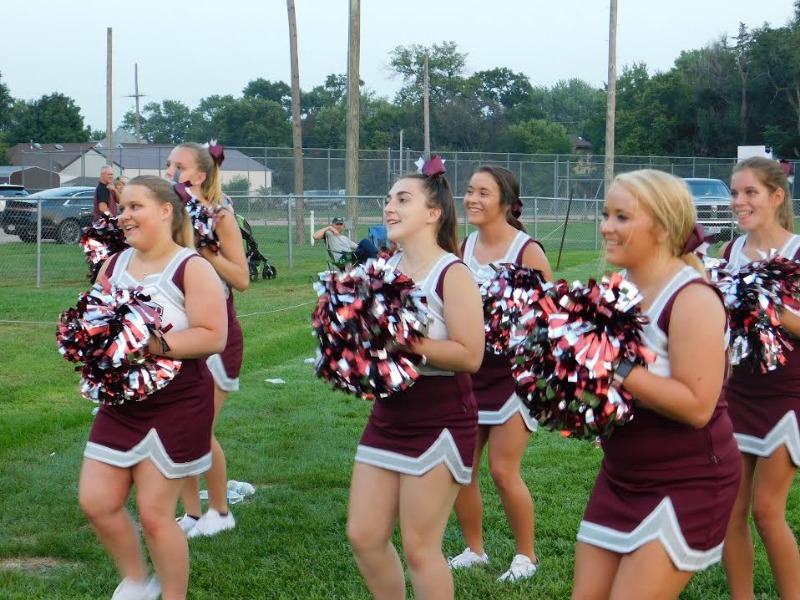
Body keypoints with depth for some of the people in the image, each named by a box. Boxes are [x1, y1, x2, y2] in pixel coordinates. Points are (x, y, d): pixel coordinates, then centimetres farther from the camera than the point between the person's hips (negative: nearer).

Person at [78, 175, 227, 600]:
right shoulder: (114, 265, 7)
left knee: (154, 513, -2)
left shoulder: (191, 267, -12)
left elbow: (213, 337, -20)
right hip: (121, 402, 7)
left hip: (177, 405, -6)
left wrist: (153, 344, -27)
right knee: (96, 502, 4)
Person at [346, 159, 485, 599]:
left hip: (439, 422, -7)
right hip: (387, 416, 7)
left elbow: (470, 356, -22)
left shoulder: (452, 274, -14)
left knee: (419, 548, -1)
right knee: (363, 536, 10)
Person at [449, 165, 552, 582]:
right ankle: (474, 550, 24)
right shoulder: (464, 247, 6)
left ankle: (526, 555, 14)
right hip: (469, 370, 6)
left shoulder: (527, 250, -11)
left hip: (513, 371, -6)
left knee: (503, 472, -5)